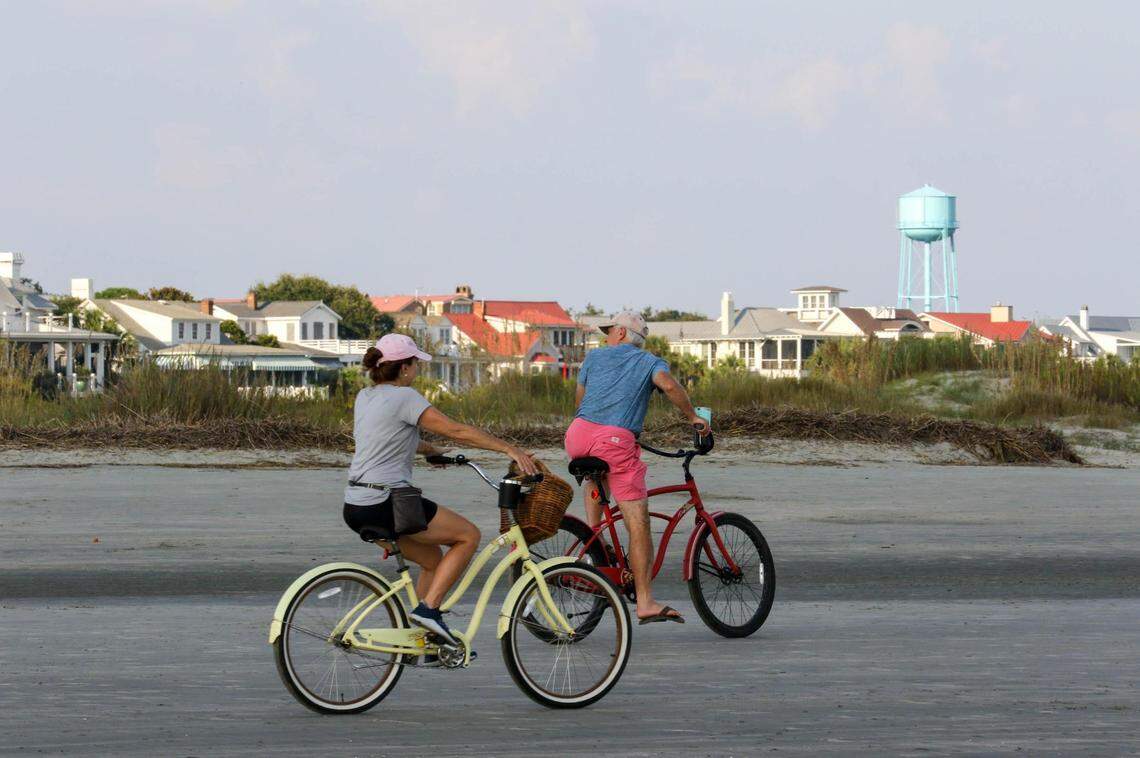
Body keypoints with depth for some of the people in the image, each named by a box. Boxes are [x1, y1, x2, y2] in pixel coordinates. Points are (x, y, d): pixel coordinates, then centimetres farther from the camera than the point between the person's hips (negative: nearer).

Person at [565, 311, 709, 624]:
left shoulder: (595, 357, 24)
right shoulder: (650, 362, 17)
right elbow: (667, 384, -5)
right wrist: (693, 417, 5)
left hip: (579, 436, 4)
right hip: (617, 440, -4)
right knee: (638, 522, -4)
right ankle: (645, 603, -12)